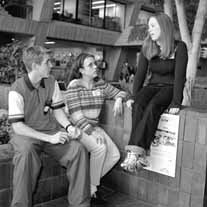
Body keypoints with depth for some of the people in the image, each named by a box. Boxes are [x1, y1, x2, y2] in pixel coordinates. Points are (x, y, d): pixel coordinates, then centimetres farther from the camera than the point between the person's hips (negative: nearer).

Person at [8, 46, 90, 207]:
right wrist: (49, 138, -23)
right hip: (27, 134, -4)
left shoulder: (52, 82, 2)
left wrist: (68, 126, -9)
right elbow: (17, 127, -16)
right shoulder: (17, 90, -14)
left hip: (52, 131, 5)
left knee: (79, 149, -19)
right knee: (26, 152, -38)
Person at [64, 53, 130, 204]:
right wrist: (91, 131, -25)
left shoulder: (101, 84, 8)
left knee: (115, 155, -12)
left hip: (94, 127, 6)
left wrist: (119, 99, -8)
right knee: (100, 148, -31)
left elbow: (120, 93, 17)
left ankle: (89, 181, 7)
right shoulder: (74, 86, -10)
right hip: (78, 128, -6)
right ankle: (92, 189, -10)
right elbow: (76, 114, -17)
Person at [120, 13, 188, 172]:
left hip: (170, 89, -3)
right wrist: (134, 97, -8)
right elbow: (140, 73, 3)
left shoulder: (179, 47, -7)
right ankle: (140, 154, -37)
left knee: (152, 107, -35)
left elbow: (179, 76, -14)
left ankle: (134, 152, -38)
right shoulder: (147, 48, 6)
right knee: (138, 105, -30)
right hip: (152, 87, 4)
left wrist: (176, 103, -23)